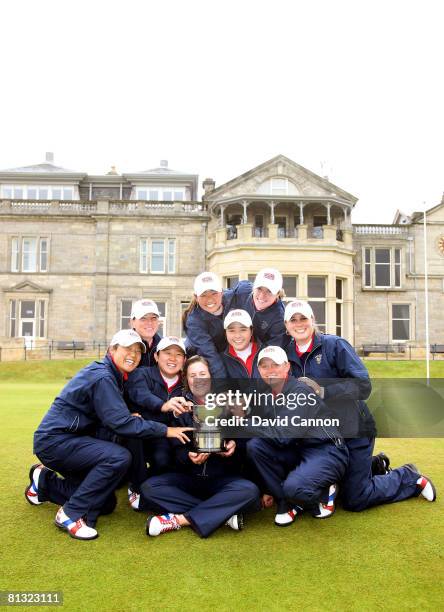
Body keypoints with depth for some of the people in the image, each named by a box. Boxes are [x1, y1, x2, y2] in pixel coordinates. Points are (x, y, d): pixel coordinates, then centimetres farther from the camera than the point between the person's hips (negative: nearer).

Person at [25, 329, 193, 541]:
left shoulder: (112, 376, 10)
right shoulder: (102, 377, -20)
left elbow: (111, 415, 15)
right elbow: (119, 422, -26)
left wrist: (130, 418, -5)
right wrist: (165, 430, -23)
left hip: (69, 440, 10)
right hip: (54, 441, -10)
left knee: (107, 504, 13)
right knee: (119, 457, -31)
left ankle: (45, 482, 25)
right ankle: (71, 514, -17)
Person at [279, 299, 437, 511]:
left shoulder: (335, 344, -15)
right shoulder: (287, 352, -1)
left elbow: (363, 385, -22)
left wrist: (323, 391, -32)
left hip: (353, 430, -5)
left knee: (354, 500, -1)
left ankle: (409, 477, 23)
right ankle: (376, 465, 38)